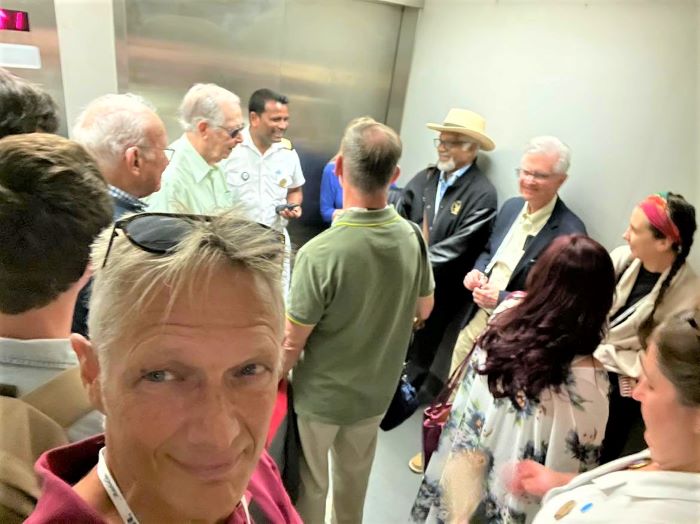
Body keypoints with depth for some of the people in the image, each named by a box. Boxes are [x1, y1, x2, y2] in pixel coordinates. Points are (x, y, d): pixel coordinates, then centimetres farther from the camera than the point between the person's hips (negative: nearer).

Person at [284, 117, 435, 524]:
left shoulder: (320, 253, -31)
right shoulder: (412, 237, -15)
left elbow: (292, 344, -21)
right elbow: (424, 310, 1)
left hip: (321, 395, -5)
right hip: (377, 390, 5)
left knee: (311, 483, 21)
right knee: (355, 476, 29)